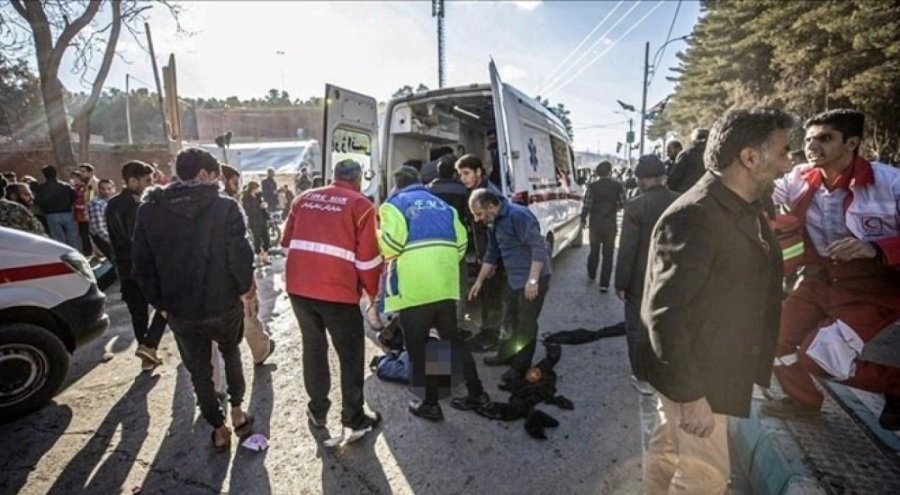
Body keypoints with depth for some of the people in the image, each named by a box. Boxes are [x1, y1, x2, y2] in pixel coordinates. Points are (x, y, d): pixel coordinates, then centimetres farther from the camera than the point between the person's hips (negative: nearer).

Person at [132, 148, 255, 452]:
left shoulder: (148, 211, 0)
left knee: (199, 370, 19)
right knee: (231, 352, 27)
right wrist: (245, 287, 1)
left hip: (179, 309, 2)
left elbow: (143, 265, 2)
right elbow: (239, 255, -17)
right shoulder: (225, 207, -12)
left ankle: (218, 429, 29)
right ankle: (237, 413, 28)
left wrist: (160, 302, 11)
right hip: (222, 303, -2)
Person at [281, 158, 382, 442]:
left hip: (298, 286, 5)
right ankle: (354, 421, 17)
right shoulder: (361, 204, -1)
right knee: (351, 355, 10)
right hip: (337, 289, -5)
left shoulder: (304, 198, 13)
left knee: (313, 346, 22)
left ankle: (317, 410, 34)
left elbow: (287, 243, 16)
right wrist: (373, 292, 9)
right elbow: (367, 257, -5)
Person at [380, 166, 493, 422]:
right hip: (446, 284, 6)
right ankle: (477, 394, 25)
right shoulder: (441, 204, 18)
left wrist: (382, 248, 8)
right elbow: (461, 242, 11)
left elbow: (391, 242, -14)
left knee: (418, 347, 9)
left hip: (414, 288, -6)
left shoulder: (395, 204, 2)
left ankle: (430, 404, 19)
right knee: (452, 339, 19)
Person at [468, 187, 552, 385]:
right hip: (515, 280, 9)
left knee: (526, 324, 4)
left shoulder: (518, 215, -22)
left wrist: (532, 280, -28)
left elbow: (538, 247, -25)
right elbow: (492, 253, 17)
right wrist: (479, 281, 18)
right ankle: (507, 355, 39)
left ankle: (521, 366, 19)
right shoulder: (494, 223, 7)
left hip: (534, 280, -9)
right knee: (510, 321, 20)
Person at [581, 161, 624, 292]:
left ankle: (591, 276, 34)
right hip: (611, 224, -1)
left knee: (594, 250, 19)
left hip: (595, 224, 1)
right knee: (608, 254, 5)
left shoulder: (592, 186, -9)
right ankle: (604, 284, 4)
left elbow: (586, 206, -10)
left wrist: (583, 220, 5)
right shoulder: (618, 186, -6)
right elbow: (623, 204, -2)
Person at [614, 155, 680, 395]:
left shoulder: (636, 206, -19)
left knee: (639, 331, 11)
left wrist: (621, 283, -8)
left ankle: (643, 378, 23)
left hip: (642, 282, -5)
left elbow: (627, 250, -18)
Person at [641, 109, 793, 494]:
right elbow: (664, 312, -29)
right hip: (692, 375, -9)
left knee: (668, 447, 23)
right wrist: (690, 393, -26)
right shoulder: (694, 217, -26)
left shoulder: (744, 210, 6)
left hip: (714, 366, 9)